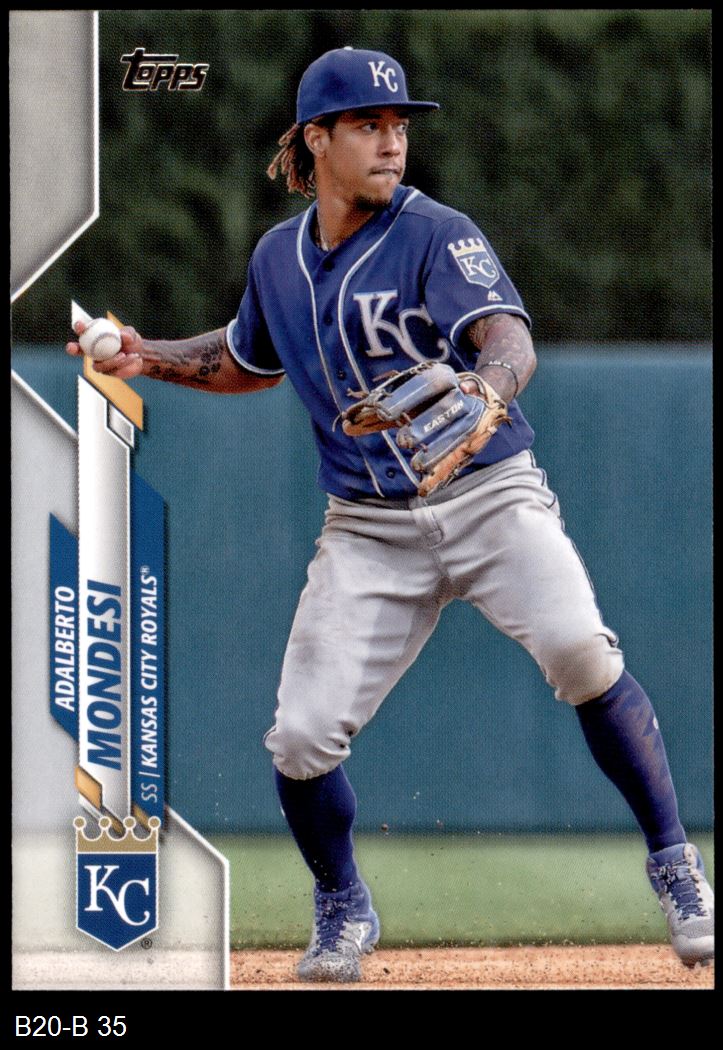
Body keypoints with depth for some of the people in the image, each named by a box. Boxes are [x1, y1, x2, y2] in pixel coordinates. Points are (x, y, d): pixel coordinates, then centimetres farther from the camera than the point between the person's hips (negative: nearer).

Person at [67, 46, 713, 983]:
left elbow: (509, 340, -26)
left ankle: (674, 869, -14)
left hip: (489, 496, -4)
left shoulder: (437, 236, -9)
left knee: (579, 650, -30)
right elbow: (250, 363, 28)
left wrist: (483, 388, -48)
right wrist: (149, 358, 13)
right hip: (368, 527, 4)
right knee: (301, 738, -7)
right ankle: (342, 909, 22)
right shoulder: (278, 258, 8)